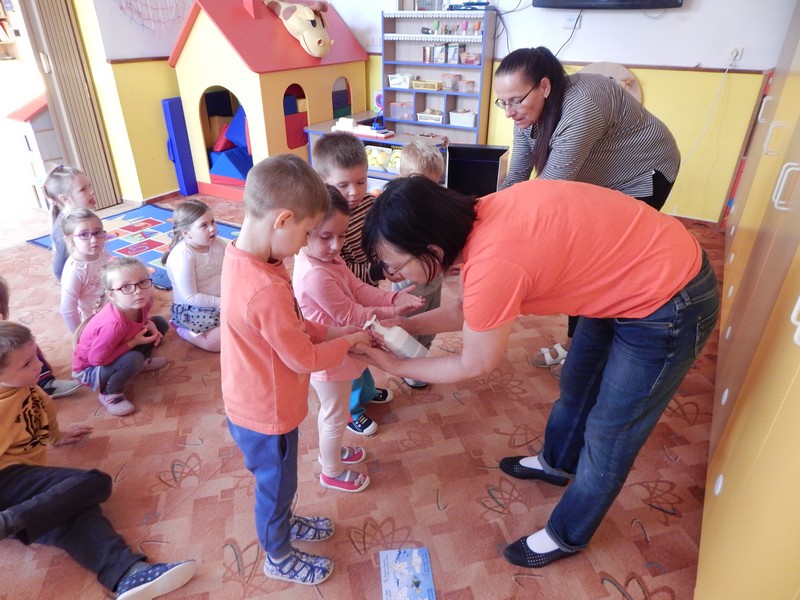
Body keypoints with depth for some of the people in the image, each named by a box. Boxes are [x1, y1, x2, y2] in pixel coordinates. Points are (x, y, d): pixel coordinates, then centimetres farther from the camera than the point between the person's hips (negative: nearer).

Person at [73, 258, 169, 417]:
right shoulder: (113, 324, -41)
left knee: (160, 323, -2)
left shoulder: (142, 302, -20)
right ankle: (109, 394, -7)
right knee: (133, 359, -36)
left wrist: (150, 324, -17)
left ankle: (141, 361, 18)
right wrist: (133, 343, -29)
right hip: (89, 369, -7)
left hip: (111, 354, 7)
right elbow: (97, 358, -32)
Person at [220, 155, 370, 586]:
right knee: (276, 485, 19)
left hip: (255, 402, 8)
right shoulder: (266, 291, -38)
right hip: (267, 413, -8)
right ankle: (279, 557, 45)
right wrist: (347, 342, -9)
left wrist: (327, 332, -1)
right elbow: (304, 359, -24)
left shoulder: (240, 254, -8)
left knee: (277, 481, 31)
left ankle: (283, 522, 57)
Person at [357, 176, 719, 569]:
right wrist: (404, 326, 1)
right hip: (626, 277, 8)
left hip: (668, 306, -8)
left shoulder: (492, 265, -34)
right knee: (576, 385, 26)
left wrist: (393, 365, -4)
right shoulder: (479, 218, -10)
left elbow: (474, 366, -15)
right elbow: (469, 310, 6)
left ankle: (567, 536, 34)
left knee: (608, 434, 9)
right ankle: (557, 462, 54)